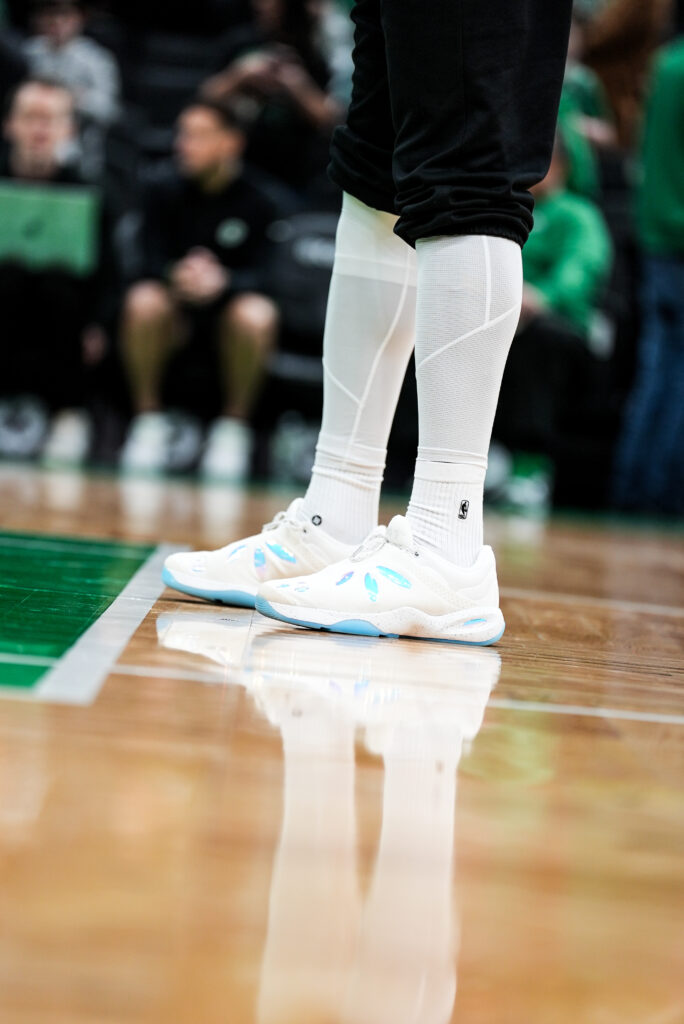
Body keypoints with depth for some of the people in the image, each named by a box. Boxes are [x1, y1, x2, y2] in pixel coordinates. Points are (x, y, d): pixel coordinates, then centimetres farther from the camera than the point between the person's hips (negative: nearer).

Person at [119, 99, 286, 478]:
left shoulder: (262, 201, -7)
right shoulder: (165, 191, -1)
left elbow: (264, 275, -14)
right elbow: (151, 264, -9)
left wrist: (222, 281, -37)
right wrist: (178, 275, -34)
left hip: (231, 306, -1)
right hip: (178, 309, 2)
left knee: (256, 316, -35)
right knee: (143, 301, -31)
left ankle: (233, 426, -12)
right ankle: (149, 418, -12)